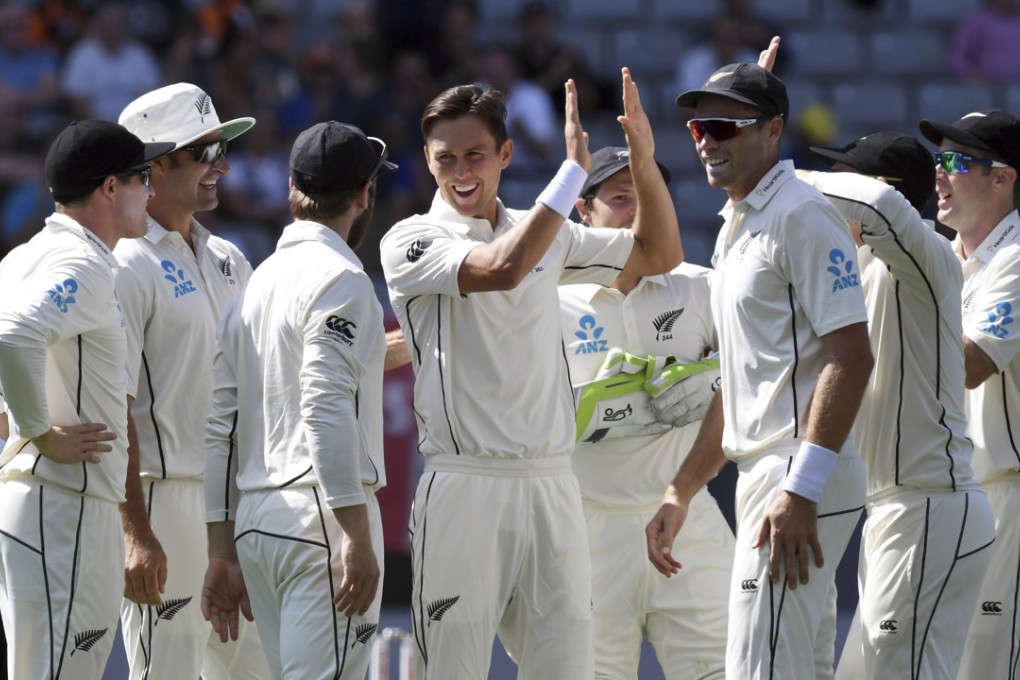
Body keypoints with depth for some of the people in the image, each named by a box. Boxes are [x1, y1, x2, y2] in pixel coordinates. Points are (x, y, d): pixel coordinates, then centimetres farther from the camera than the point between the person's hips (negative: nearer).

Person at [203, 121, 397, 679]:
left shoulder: (256, 282, 16)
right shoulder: (340, 278, -7)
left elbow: (217, 428, 15)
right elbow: (326, 413, -19)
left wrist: (223, 553, 18)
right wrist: (359, 537, -21)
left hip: (253, 519, 8)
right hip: (319, 508, -8)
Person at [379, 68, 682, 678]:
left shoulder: (549, 235, 14)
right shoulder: (411, 242, -3)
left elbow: (659, 254, 21)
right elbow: (499, 267, -21)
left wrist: (643, 160, 5)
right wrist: (575, 169, -20)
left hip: (552, 486, 5)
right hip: (465, 486, -5)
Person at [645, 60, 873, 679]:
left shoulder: (802, 216, -11)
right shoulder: (735, 228, 21)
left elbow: (852, 356, -19)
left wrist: (802, 488, -26)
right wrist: (680, 494, 22)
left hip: (803, 483, -10)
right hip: (761, 477, 10)